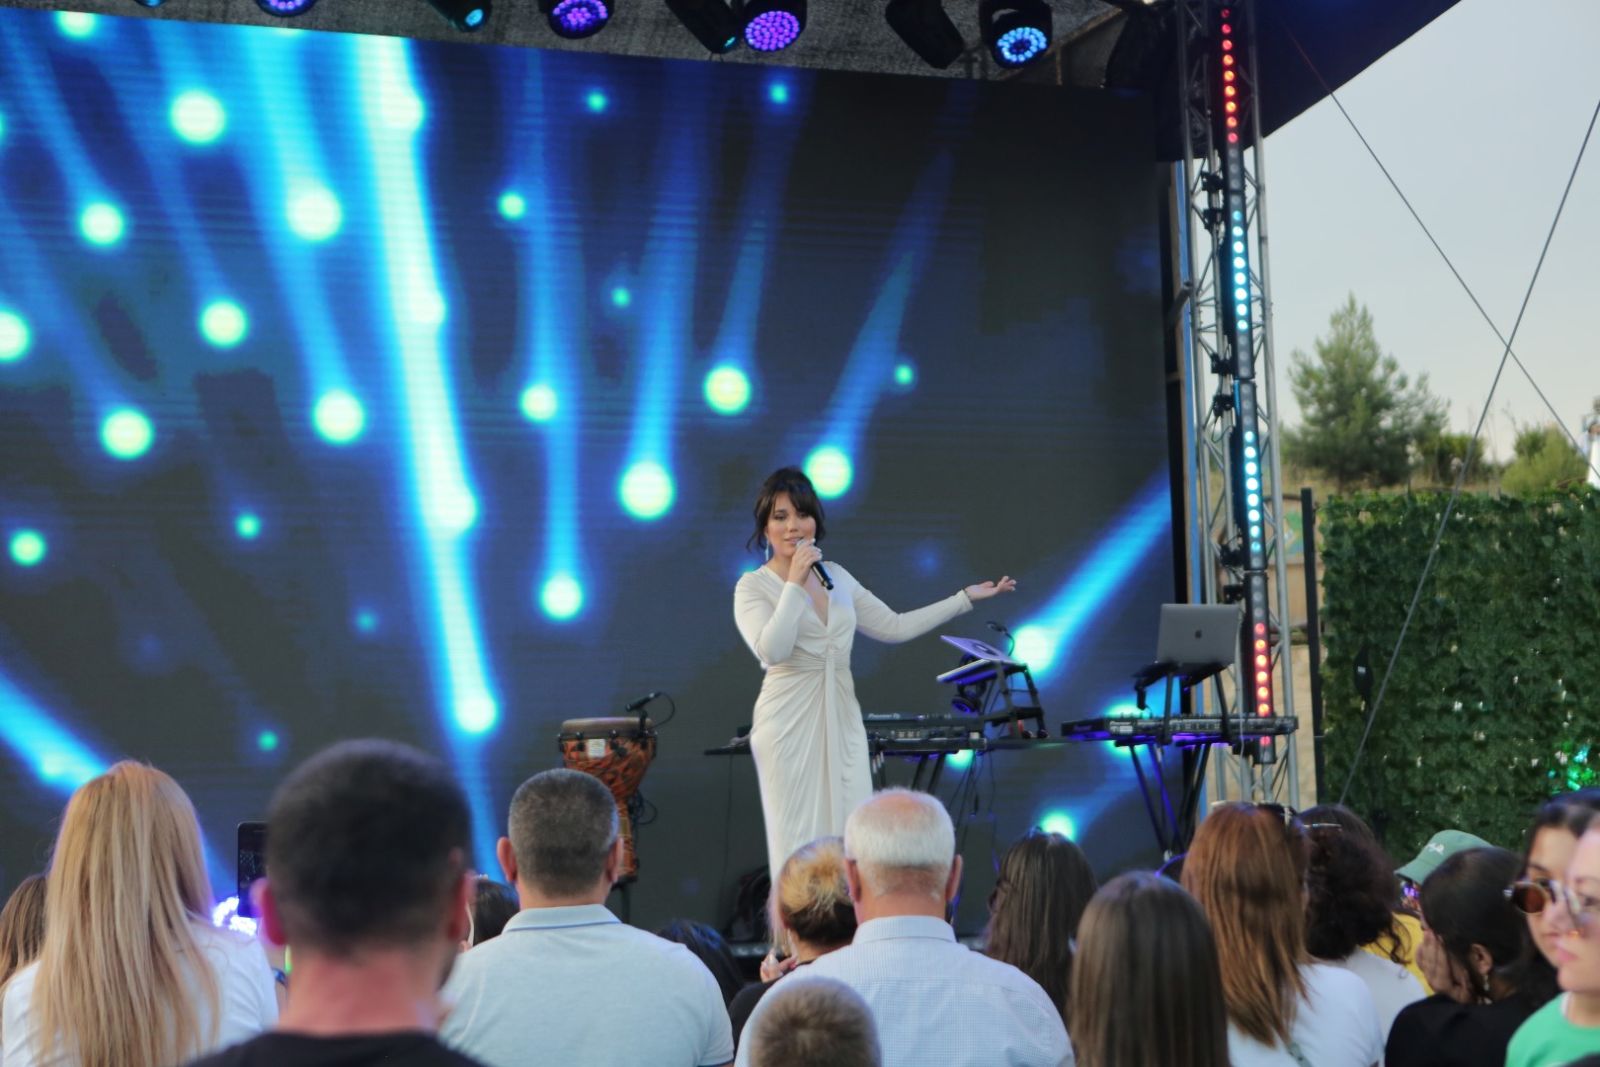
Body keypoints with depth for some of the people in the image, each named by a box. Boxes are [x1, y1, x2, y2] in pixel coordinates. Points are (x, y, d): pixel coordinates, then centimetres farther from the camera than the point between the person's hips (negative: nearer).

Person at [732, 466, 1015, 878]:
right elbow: (771, 651, -19)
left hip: (842, 723, 5)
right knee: (800, 848, -5)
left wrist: (966, 597, 18)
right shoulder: (753, 586, -3)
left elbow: (895, 627, 17)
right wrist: (795, 584, -18)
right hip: (790, 725, -5)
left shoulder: (837, 577, 13)